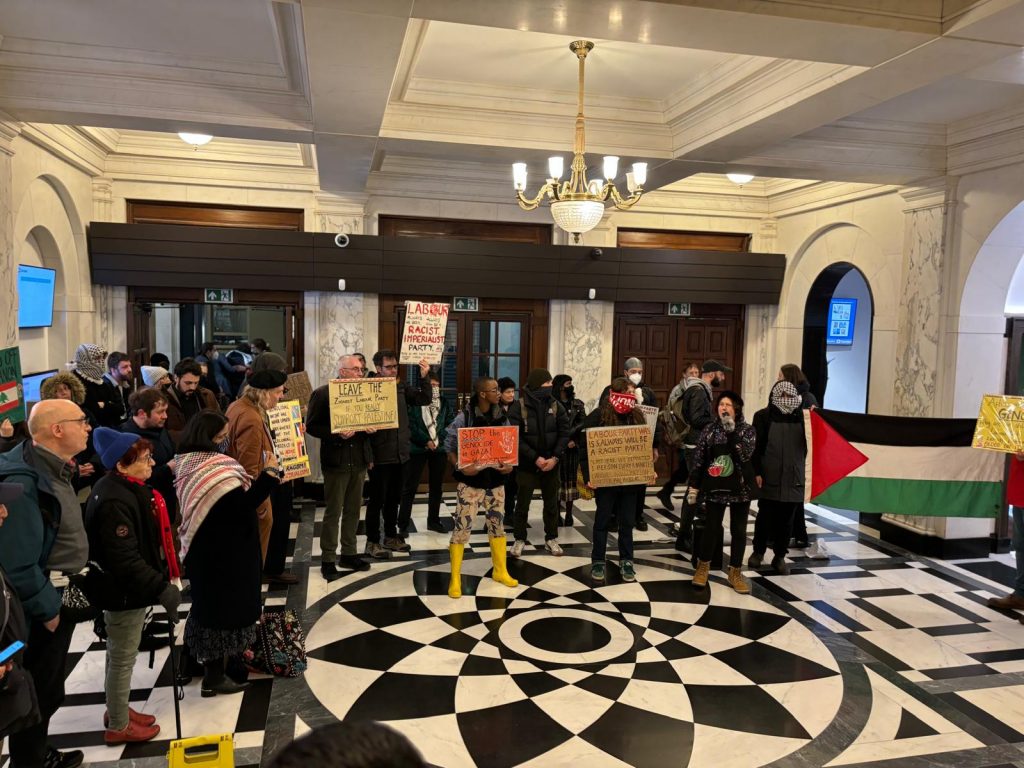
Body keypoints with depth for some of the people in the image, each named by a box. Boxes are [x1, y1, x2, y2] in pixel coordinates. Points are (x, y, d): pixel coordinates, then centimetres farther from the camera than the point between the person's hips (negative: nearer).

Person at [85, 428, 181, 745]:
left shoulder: (126, 488, 5)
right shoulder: (115, 502, -29)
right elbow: (126, 560, -32)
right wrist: (162, 589, -30)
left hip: (126, 588, 11)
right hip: (123, 591, -11)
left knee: (118, 654, 24)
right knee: (123, 658, 6)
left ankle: (117, 710, 41)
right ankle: (118, 726, 24)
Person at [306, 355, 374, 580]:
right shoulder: (322, 394, -7)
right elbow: (311, 426, -10)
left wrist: (370, 428, -3)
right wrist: (336, 434, -21)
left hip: (358, 459, 6)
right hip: (335, 460, -6)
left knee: (353, 510, 12)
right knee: (333, 512, 0)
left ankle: (349, 554, 23)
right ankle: (327, 560, 9)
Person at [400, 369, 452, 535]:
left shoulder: (444, 403, 10)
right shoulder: (414, 401, -4)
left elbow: (451, 423, 5)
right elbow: (410, 425, -11)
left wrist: (437, 440, -9)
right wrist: (426, 441, -16)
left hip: (439, 448, 5)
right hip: (418, 448, -4)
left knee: (436, 486, 12)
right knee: (409, 487, -3)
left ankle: (433, 521, 24)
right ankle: (403, 524, 2)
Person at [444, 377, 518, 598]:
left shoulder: (502, 417, 2)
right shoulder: (464, 417, -11)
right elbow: (449, 447, -7)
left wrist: (509, 464, -7)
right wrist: (460, 467, -21)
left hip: (495, 480, 5)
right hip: (470, 481, -4)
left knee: (497, 524, 14)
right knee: (462, 526, -4)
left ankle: (500, 571, 30)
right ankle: (455, 578, 8)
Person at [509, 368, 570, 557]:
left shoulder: (556, 405, 0)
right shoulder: (519, 407, -11)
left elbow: (564, 433, -2)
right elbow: (516, 438, -14)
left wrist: (555, 457, -13)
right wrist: (535, 458, -19)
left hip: (551, 462, 3)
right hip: (527, 463, -3)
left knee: (551, 502, 12)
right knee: (523, 502, 6)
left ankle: (551, 539, 25)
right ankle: (520, 539, 19)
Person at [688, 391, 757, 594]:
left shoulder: (747, 430, -2)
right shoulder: (709, 430, 0)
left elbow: (744, 455, -19)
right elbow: (698, 460, 1)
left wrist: (731, 431, -23)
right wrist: (693, 486, -2)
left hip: (740, 488, 0)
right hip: (715, 487, 0)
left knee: (739, 531, 7)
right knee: (711, 528, 5)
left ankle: (735, 573, 20)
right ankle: (703, 567, 23)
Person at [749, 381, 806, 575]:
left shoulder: (801, 417, 6)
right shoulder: (763, 416, -2)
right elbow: (755, 446, -5)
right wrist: (756, 472, -13)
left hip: (793, 478, 2)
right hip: (769, 477, -2)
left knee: (786, 519, 8)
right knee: (765, 516, 8)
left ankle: (780, 556, 21)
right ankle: (758, 551, 26)